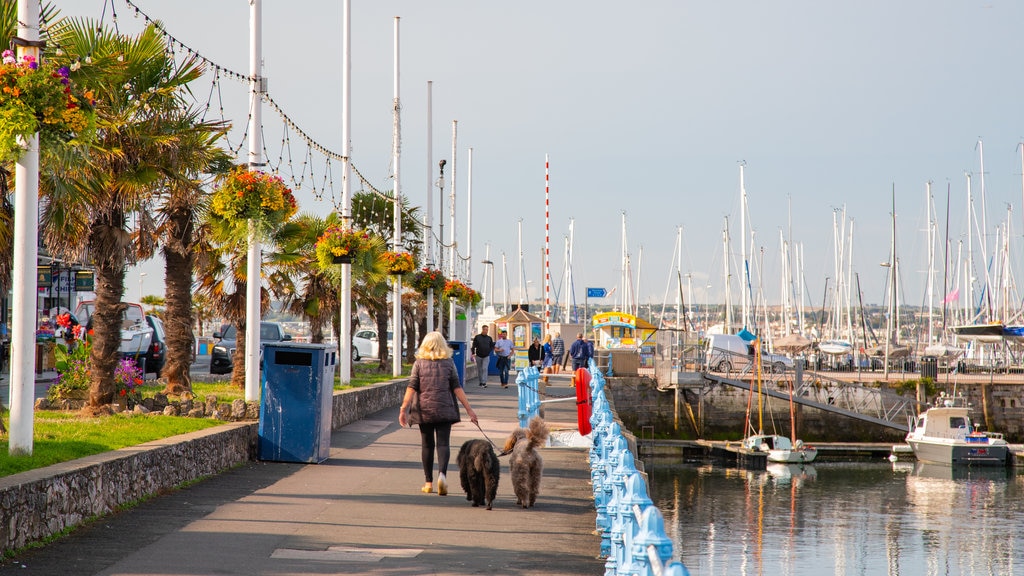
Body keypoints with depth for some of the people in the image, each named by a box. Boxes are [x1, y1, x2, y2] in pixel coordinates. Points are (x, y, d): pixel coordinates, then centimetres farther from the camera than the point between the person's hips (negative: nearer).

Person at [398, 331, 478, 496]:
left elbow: (411, 388, -4)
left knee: (427, 445, 10)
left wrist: (404, 409, -3)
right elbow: (457, 388, 0)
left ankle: (429, 483, 13)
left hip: (425, 410, 1)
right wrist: (469, 409, 3)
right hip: (444, 410, -1)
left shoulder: (419, 363, 2)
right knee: (443, 443, -1)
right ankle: (442, 473, -26)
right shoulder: (448, 363, 2)